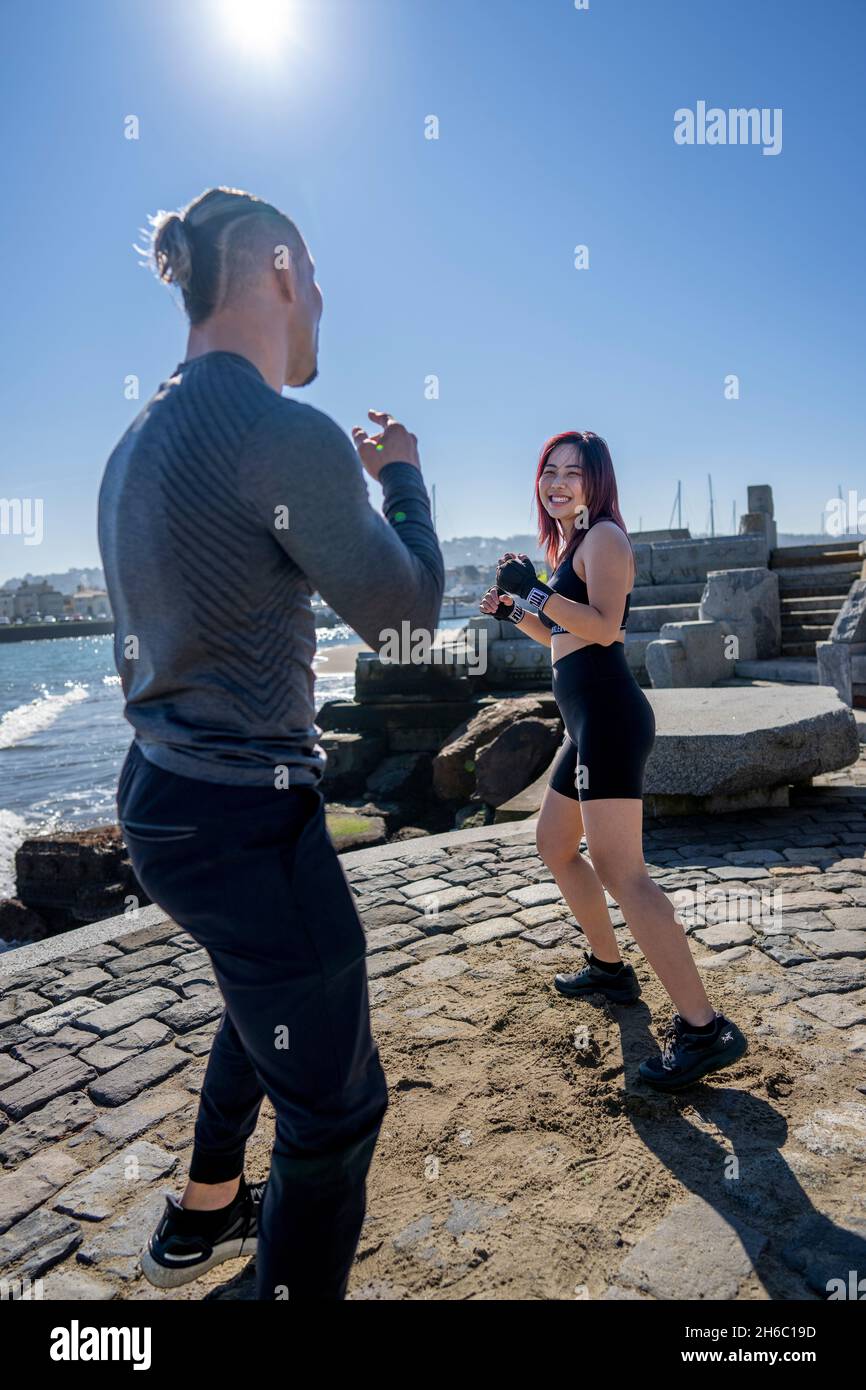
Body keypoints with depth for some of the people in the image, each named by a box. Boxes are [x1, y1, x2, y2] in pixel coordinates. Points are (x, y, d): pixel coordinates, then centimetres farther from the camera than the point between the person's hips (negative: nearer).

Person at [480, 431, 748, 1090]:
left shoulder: (605, 536, -7)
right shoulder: (569, 544, 22)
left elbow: (604, 627, -21)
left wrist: (536, 591, -25)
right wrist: (515, 610, 17)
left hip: (610, 717, -11)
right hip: (589, 723, 11)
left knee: (620, 871, -16)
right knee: (555, 844, 21)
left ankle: (703, 1028, -12)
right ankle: (609, 968, 34)